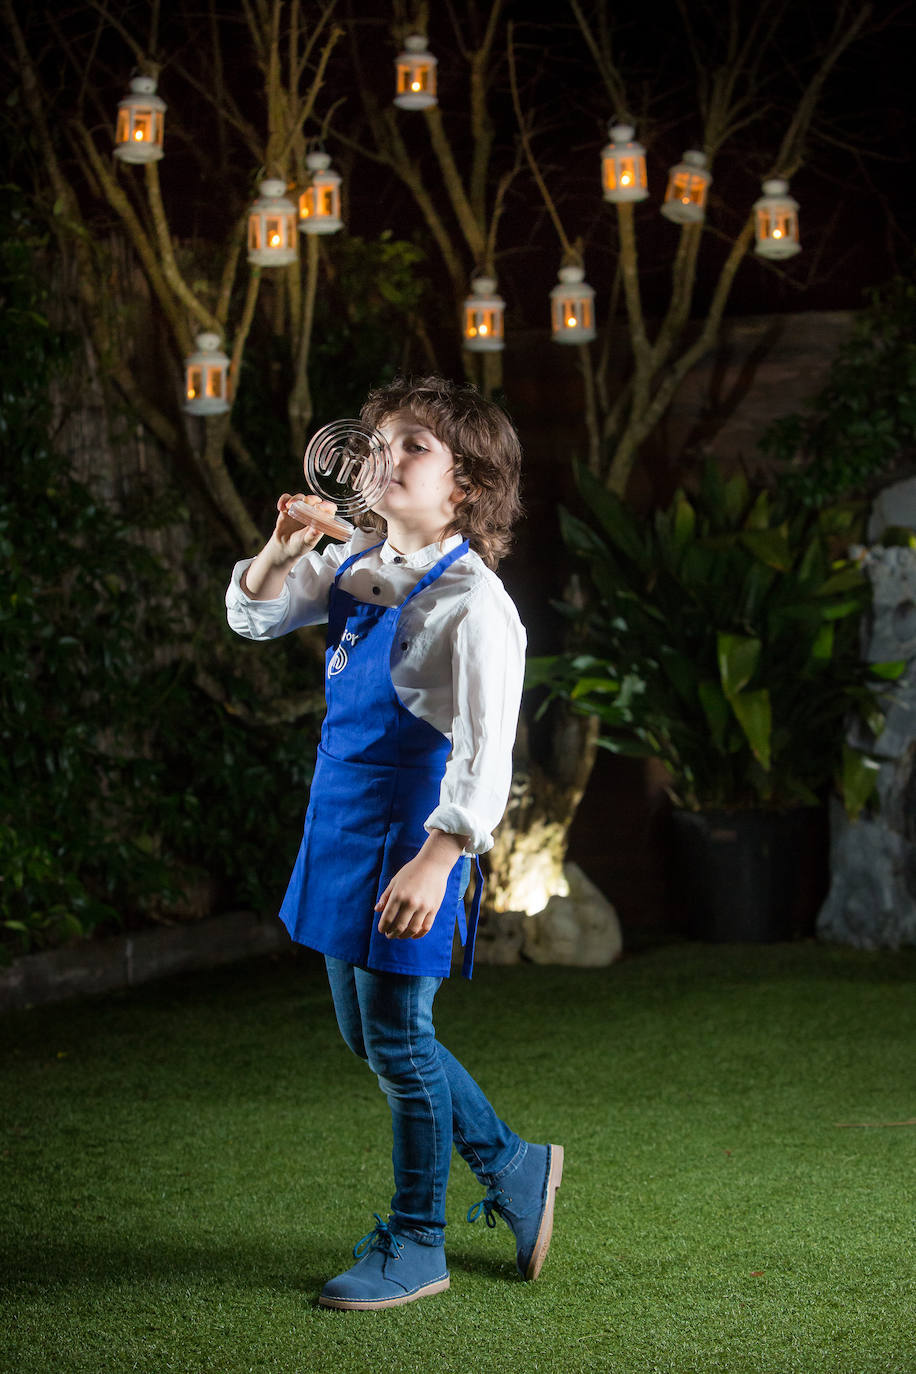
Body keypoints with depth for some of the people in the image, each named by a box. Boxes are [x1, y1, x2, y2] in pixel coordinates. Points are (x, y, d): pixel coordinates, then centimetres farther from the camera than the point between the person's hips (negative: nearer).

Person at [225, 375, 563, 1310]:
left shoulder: (471, 602, -17)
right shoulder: (357, 565, 7)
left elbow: (485, 750, -21)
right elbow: (253, 617, 16)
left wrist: (438, 858, -27)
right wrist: (283, 549, -5)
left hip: (409, 837, -9)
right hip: (343, 824, 9)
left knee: (397, 1041, 1)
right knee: (365, 1035, 18)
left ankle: (415, 1247, 17)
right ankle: (512, 1169, 34)